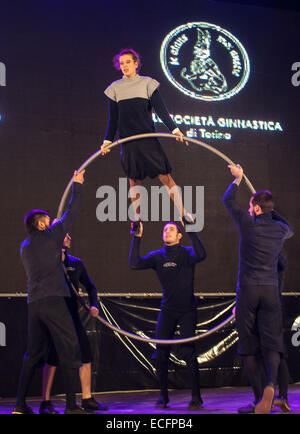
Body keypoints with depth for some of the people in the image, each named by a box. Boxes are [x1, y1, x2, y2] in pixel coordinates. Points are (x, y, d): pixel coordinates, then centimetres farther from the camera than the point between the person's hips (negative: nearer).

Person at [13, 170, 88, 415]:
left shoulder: (25, 247, 16)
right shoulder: (49, 237, 0)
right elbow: (71, 214, 6)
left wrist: (60, 245, 30)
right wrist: (77, 186, 15)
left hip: (34, 303, 7)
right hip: (52, 301, -7)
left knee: (34, 353, 13)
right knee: (70, 351, -4)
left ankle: (20, 404, 12)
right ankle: (71, 406, -7)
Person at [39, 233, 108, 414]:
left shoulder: (76, 263, 11)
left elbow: (90, 286, 18)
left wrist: (94, 304, 4)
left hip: (72, 314, 5)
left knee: (86, 353, 1)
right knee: (53, 357, -9)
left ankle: (87, 399, 10)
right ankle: (46, 402, -2)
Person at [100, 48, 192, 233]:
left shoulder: (147, 83, 3)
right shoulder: (115, 88, 9)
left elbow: (161, 109, -2)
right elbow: (113, 119, 12)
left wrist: (175, 129, -13)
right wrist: (108, 141, 6)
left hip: (148, 138, -2)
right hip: (128, 141, 2)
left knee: (165, 176, -6)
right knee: (134, 180, 5)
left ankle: (184, 214, -4)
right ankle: (136, 219, 12)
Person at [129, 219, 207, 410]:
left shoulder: (187, 253, -2)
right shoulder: (157, 256, 6)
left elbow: (201, 255, -25)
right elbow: (135, 264, -7)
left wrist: (190, 229, -28)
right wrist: (137, 238, -11)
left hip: (187, 309, -3)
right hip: (167, 310, 3)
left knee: (188, 353, -11)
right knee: (161, 354, 0)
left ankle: (196, 396, 1)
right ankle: (163, 396, 16)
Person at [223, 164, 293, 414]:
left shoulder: (248, 224, -3)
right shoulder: (280, 229, 6)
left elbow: (228, 200, 14)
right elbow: (289, 230, 34)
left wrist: (238, 178, 29)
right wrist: (272, 211, 42)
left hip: (248, 290, -2)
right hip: (271, 290, 2)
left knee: (249, 346, 5)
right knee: (271, 342, -3)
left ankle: (259, 398, 4)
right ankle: (270, 385, -31)